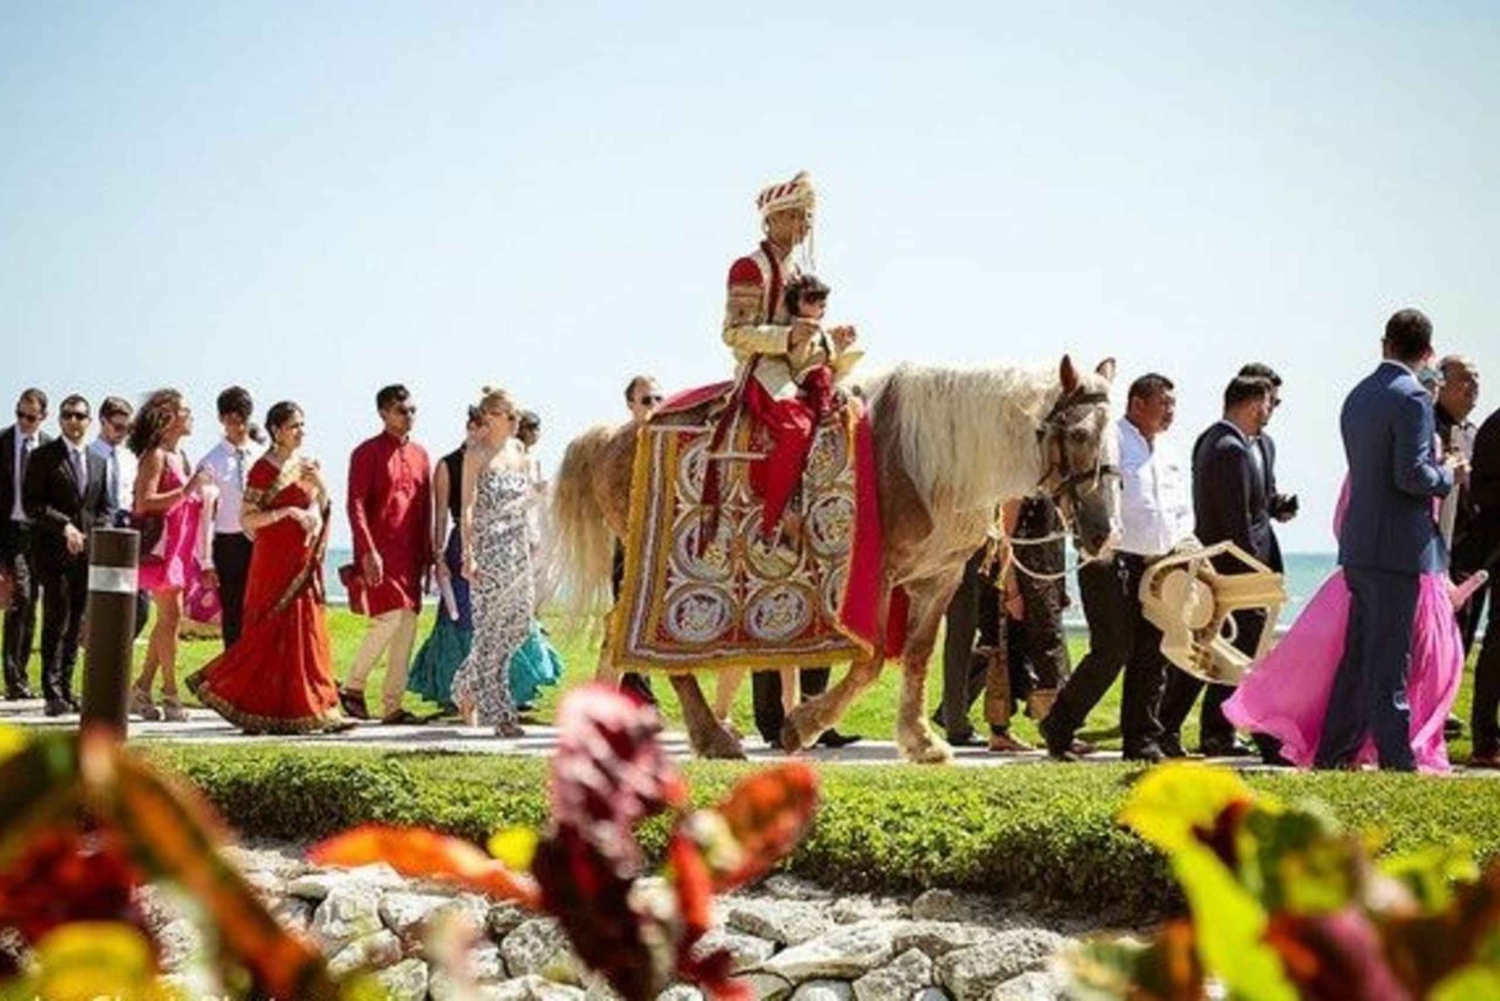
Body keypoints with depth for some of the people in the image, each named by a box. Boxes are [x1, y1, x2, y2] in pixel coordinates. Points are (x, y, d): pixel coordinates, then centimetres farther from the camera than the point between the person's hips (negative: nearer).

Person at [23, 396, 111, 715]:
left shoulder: (97, 462, 17)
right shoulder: (43, 457, 1)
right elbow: (33, 505, -6)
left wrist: (95, 535, 1)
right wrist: (65, 526, -16)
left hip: (87, 551, 5)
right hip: (54, 553, -5)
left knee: (76, 625, 5)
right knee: (56, 623, -8)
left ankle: (66, 689, 10)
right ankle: (53, 693, -6)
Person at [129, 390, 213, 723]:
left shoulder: (179, 456, 17)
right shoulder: (155, 455, -10)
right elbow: (145, 502, -19)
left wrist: (199, 493, 10)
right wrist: (187, 490, -21)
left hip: (179, 544, 9)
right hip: (160, 542, -9)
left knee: (169, 617, 8)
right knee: (170, 615, -9)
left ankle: (142, 688, 13)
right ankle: (170, 694, -5)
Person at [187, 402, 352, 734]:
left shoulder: (307, 465, 12)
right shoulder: (263, 468, -7)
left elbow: (324, 509, 13)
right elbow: (247, 519, -12)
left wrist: (318, 483, -4)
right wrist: (287, 511, -21)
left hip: (304, 561, 6)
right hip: (274, 560, -6)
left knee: (305, 632, 6)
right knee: (272, 632, -5)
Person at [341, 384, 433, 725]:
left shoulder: (419, 455, 15)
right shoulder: (367, 453, -4)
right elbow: (356, 505, -10)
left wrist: (427, 555, 13)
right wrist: (368, 552, -19)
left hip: (410, 554, 6)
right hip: (380, 553, -6)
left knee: (408, 624, 3)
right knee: (389, 618, -16)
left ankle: (392, 706, 8)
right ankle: (353, 687, 1)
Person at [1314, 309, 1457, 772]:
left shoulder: (1357, 396, 14)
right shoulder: (1412, 398, -13)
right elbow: (1411, 475, -21)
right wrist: (1446, 477, -2)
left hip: (1359, 545, 8)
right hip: (1397, 546, -8)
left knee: (1358, 655, 14)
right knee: (1388, 661, -6)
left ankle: (1332, 754, 17)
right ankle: (1396, 761, -4)